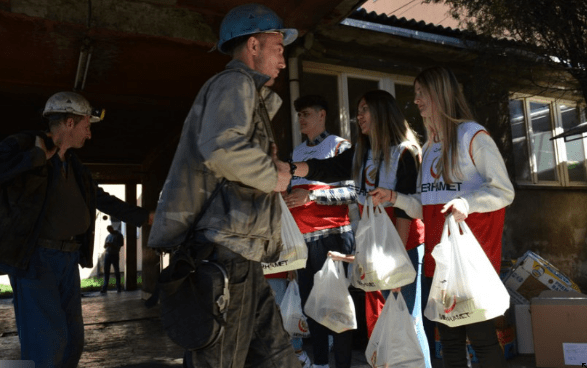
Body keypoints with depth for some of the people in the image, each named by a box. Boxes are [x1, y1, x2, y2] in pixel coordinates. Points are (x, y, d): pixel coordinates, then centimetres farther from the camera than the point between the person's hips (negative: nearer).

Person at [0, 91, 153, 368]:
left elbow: (103, 200, 24)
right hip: (33, 257, -7)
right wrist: (37, 156, -18)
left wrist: (145, 217, 26)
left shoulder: (74, 166, 15)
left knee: (72, 340, 11)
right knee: (47, 341, -11)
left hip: (68, 259, 8)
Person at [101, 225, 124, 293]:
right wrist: (106, 244, -8)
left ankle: (118, 287, 8)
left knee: (116, 271, 2)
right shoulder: (108, 236, 15)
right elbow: (104, 246, 17)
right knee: (106, 271, 0)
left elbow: (121, 244, -5)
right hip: (107, 254, 4)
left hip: (115, 255, -4)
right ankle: (105, 288, 1)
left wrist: (112, 245, -16)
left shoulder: (119, 235, 2)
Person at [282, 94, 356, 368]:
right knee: (309, 301, 9)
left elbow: (353, 191, -9)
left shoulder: (339, 146, 1)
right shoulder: (297, 152, 20)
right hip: (303, 237, 6)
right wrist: (286, 199, 5)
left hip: (332, 234, -6)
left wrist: (311, 195, -15)